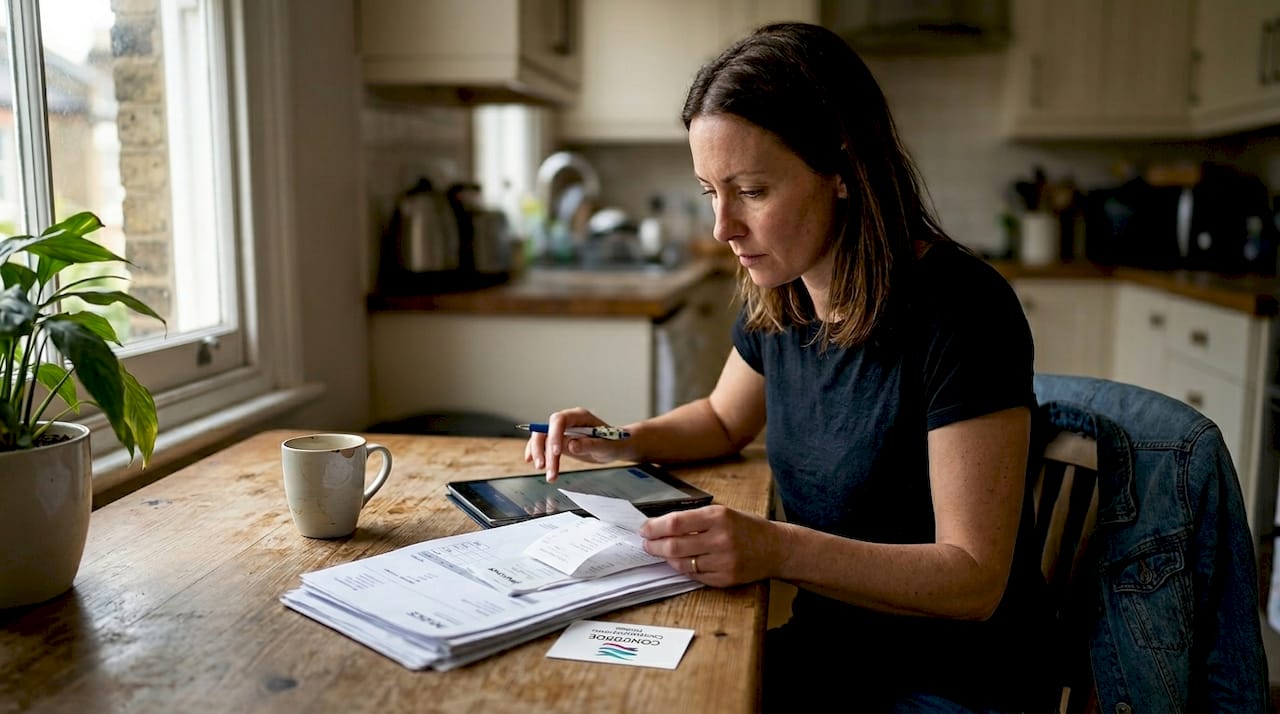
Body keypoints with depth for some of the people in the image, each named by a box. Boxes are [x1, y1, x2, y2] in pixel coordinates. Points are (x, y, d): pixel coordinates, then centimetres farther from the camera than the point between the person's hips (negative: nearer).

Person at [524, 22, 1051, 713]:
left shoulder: (958, 311, -23)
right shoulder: (778, 299, -2)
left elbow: (974, 579, -22)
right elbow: (724, 418, 19)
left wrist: (779, 550, -33)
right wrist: (621, 442, 1)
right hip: (826, 643, 6)